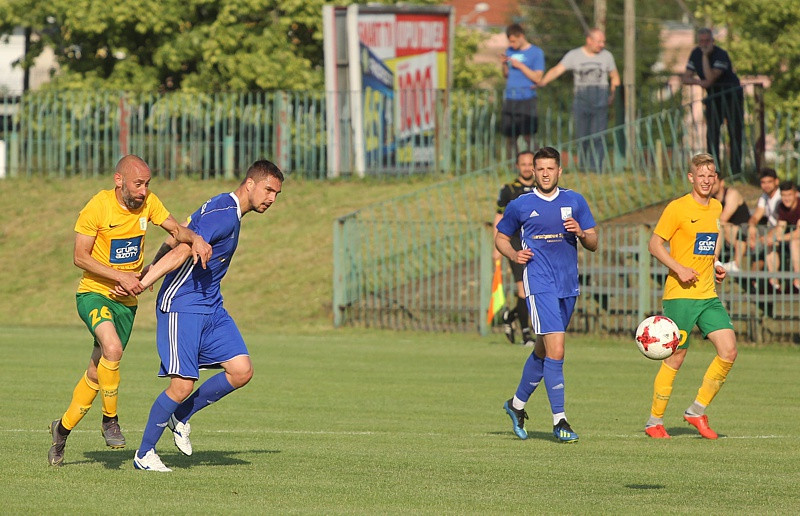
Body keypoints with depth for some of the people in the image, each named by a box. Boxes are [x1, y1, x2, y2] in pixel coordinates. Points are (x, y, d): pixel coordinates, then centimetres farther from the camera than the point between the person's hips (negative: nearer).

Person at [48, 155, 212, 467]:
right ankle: (110, 420, -13)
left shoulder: (148, 202, -3)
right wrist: (121, 276, -21)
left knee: (97, 373, 10)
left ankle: (63, 428, 29)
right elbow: (80, 257, -14)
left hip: (126, 300, 5)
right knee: (112, 348, -31)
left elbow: (175, 229, -1)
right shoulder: (97, 207, -16)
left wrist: (194, 239, -24)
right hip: (93, 292, -5)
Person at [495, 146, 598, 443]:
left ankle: (517, 404, 34)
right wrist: (513, 254, -5)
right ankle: (559, 420, -12)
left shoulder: (575, 201, 8)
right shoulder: (520, 205, 2)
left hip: (569, 285, 4)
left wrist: (581, 233, -12)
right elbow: (501, 237, 15)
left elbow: (593, 244, 10)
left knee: (543, 351, 15)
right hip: (539, 284, -4)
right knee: (556, 350, -15)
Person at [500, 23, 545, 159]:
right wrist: (504, 64, 0)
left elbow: (537, 77, -7)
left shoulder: (536, 52, -1)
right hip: (510, 99, 5)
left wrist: (520, 66, -11)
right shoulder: (510, 51, 14)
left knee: (528, 136, -9)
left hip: (526, 99, -5)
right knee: (509, 137, 5)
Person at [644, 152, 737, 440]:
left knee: (728, 351, -6)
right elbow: (655, 244, -9)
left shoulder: (716, 208, 13)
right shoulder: (678, 208, -8)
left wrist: (714, 265, 12)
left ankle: (697, 411, 8)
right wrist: (679, 268, -20)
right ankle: (654, 421, 10)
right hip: (680, 294, -6)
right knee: (676, 357, -3)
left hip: (708, 295, 6)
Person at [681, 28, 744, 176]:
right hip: (713, 96, 5)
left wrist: (705, 56, -31)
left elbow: (710, 79, -32)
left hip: (732, 94, -5)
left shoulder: (721, 55, -23)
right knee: (712, 133, -3)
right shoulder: (695, 54, -3)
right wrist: (698, 81, -22)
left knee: (735, 133, -7)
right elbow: (685, 78, -1)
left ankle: (736, 169, -4)